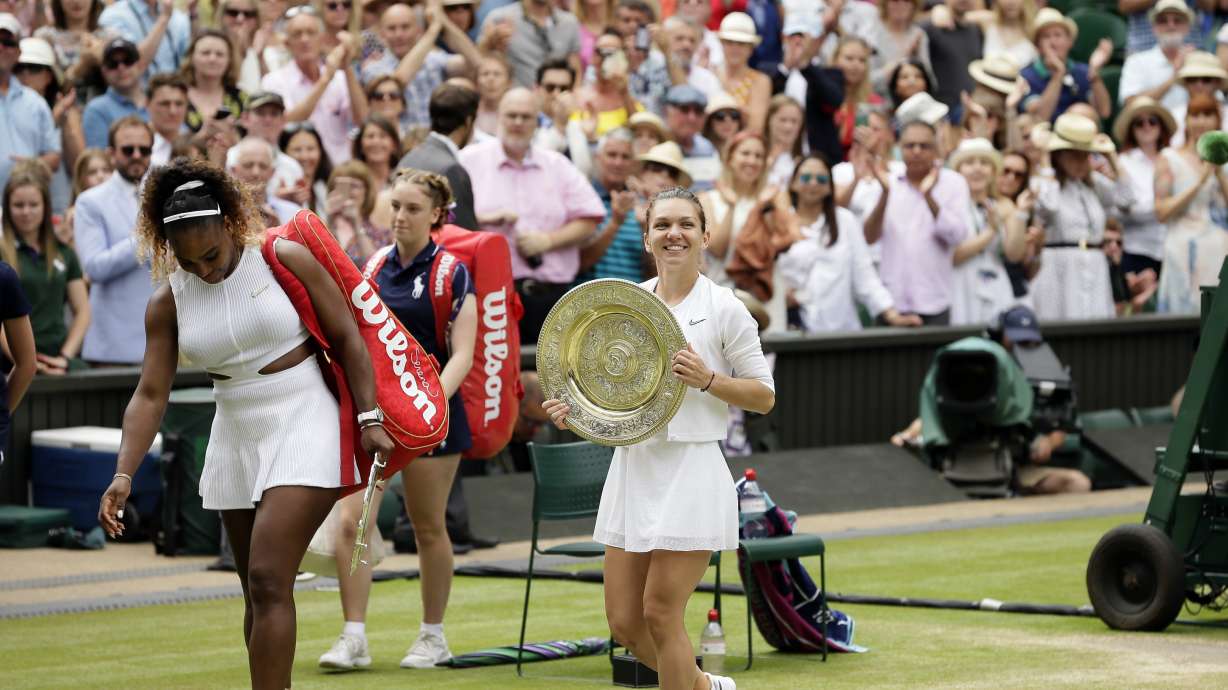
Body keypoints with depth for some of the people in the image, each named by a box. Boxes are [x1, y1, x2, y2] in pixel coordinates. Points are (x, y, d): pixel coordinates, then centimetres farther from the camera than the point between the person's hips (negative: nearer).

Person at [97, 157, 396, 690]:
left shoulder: (286, 260, -8)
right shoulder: (167, 304, 1)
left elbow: (346, 338, -3)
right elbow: (150, 395, -2)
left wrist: (369, 419, -9)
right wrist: (123, 475, -13)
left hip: (302, 429, -5)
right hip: (235, 440, 5)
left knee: (268, 581, -17)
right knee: (258, 597, 8)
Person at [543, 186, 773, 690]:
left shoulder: (723, 308, -5)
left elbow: (764, 397, -2)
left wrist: (707, 380, -18)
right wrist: (574, 408, 0)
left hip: (690, 471, -6)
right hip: (632, 467, 6)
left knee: (660, 613, -6)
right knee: (623, 622, 6)